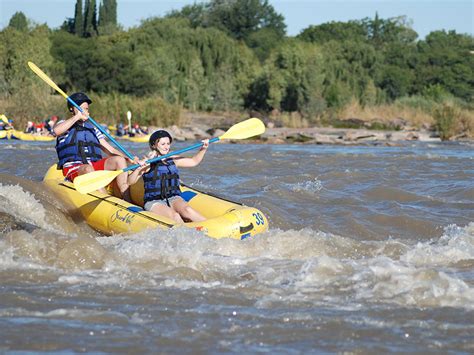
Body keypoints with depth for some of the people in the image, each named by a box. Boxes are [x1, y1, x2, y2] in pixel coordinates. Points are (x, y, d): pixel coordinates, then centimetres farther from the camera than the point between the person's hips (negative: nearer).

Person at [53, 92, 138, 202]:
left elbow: (110, 150, 20)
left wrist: (129, 159, 4)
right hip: (73, 168, -5)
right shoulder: (64, 124, 12)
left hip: (95, 166, 5)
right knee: (87, 169, -38)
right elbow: (56, 131, -15)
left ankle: (127, 199, -31)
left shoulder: (92, 129, 25)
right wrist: (77, 117, -12)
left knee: (119, 160, -18)